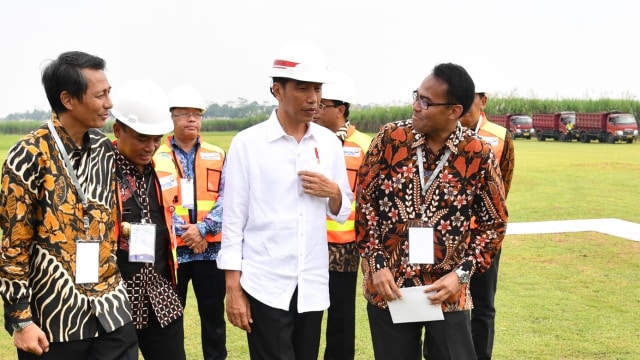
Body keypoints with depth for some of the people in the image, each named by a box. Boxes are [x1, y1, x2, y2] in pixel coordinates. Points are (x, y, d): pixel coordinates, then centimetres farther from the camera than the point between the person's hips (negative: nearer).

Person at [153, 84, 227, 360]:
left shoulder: (217, 156, 7)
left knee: (213, 314, 10)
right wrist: (183, 232, -15)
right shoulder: (156, 157, 2)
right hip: (172, 248, -1)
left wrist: (202, 229, -16)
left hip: (210, 249, 2)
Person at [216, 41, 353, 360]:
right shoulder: (247, 143, -6)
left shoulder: (329, 142, 5)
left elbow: (342, 213, 12)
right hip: (264, 285, -4)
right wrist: (233, 288, -6)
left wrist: (333, 192, -9)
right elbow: (233, 219, -4)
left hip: (313, 285, 4)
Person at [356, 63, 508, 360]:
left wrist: (461, 273, -9)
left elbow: (494, 223, 1)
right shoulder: (390, 139, -5)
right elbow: (365, 201, 0)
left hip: (448, 292, -1)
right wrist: (376, 263, -6)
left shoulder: (479, 156, -7)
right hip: (389, 287, 1)